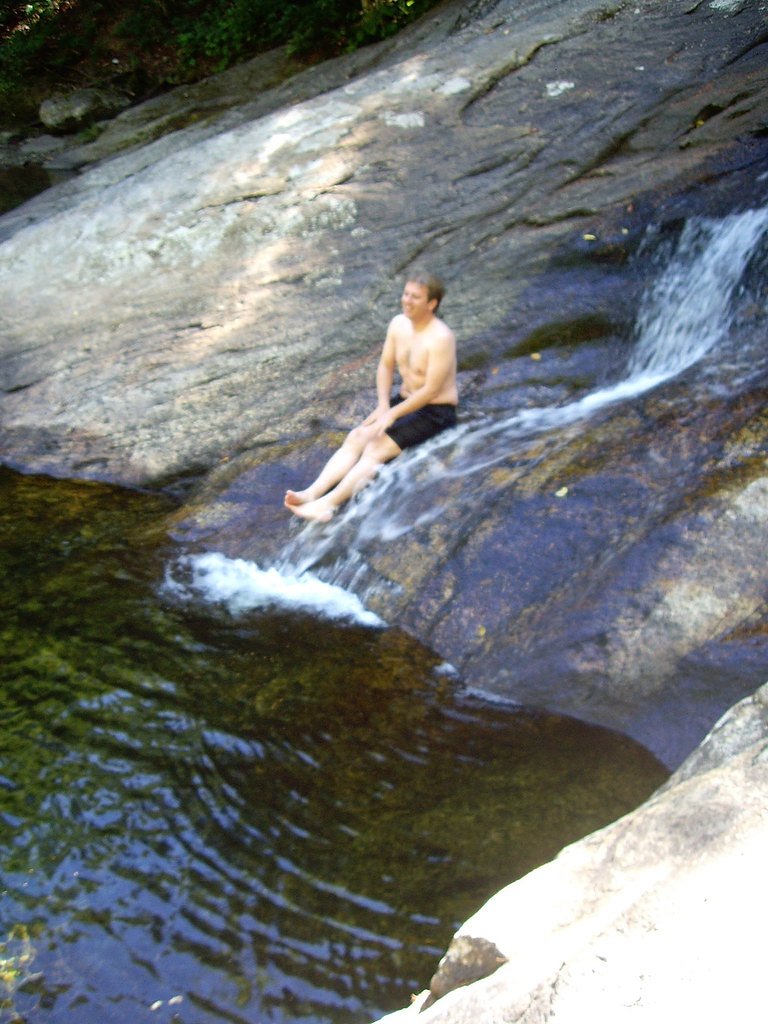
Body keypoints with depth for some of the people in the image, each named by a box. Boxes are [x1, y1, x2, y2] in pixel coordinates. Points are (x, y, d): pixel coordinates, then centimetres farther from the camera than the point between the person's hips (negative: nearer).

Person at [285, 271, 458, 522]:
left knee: (377, 448, -26)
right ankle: (312, 492, -28)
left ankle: (328, 503, -37)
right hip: (403, 399, 8)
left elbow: (431, 390, -23)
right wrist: (383, 405, -7)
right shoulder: (398, 323, 1)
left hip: (434, 411, -7)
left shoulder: (440, 338, -23)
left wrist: (392, 414, -21)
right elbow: (386, 366, 8)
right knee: (356, 438, -14)